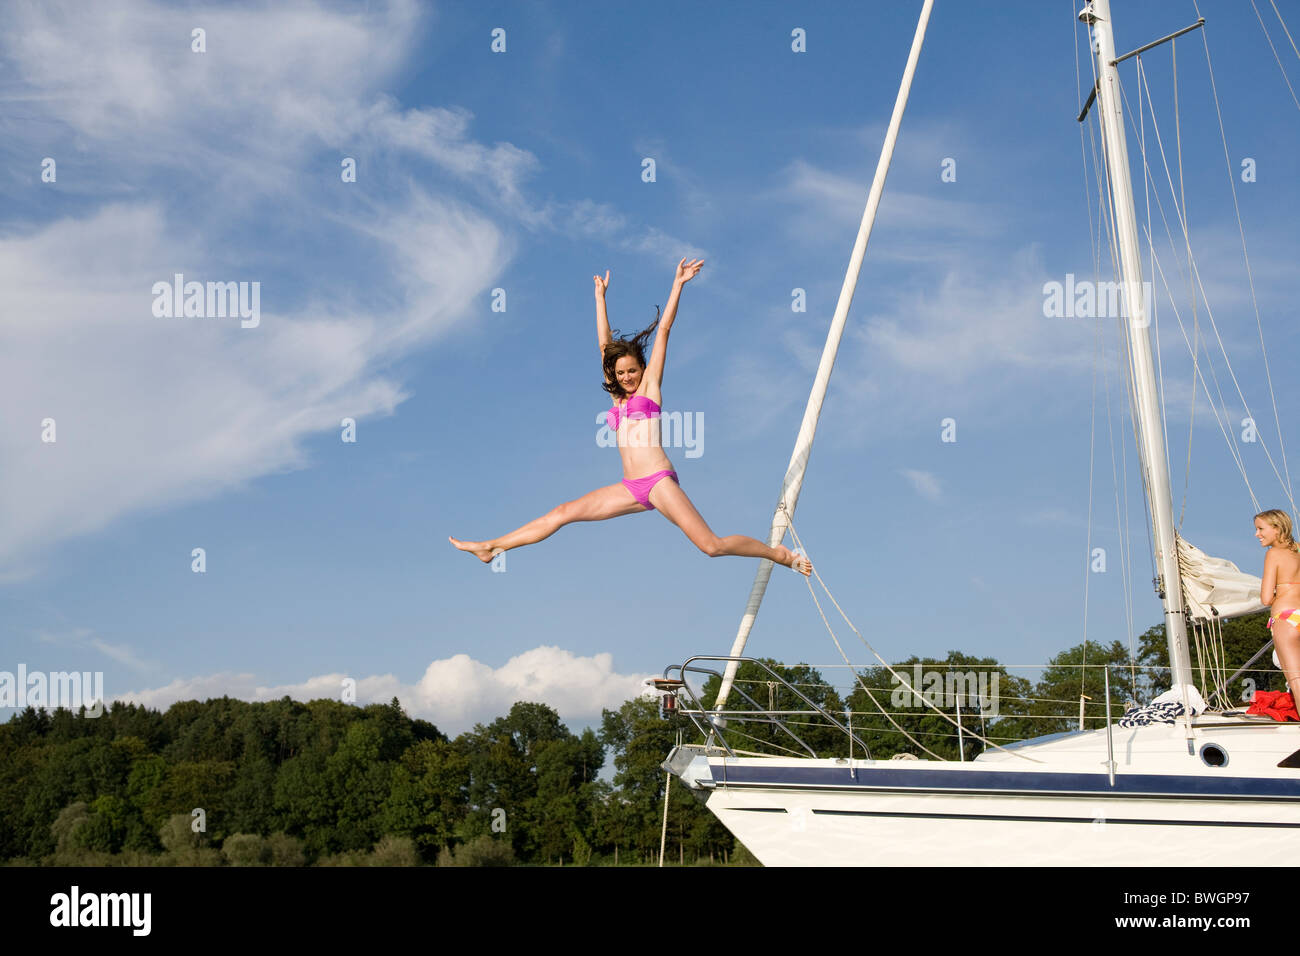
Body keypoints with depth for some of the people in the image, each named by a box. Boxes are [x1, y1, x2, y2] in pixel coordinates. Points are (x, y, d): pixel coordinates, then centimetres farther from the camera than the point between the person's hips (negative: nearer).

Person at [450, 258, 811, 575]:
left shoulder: (649, 386, 7)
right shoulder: (617, 395, 18)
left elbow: (664, 329, 5)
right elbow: (605, 343, 23)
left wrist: (678, 284, 6)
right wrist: (600, 296, 27)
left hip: (660, 481, -5)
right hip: (631, 488, 5)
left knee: (712, 545, -16)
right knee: (562, 513, 3)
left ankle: (781, 554, -3)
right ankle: (491, 547, 8)